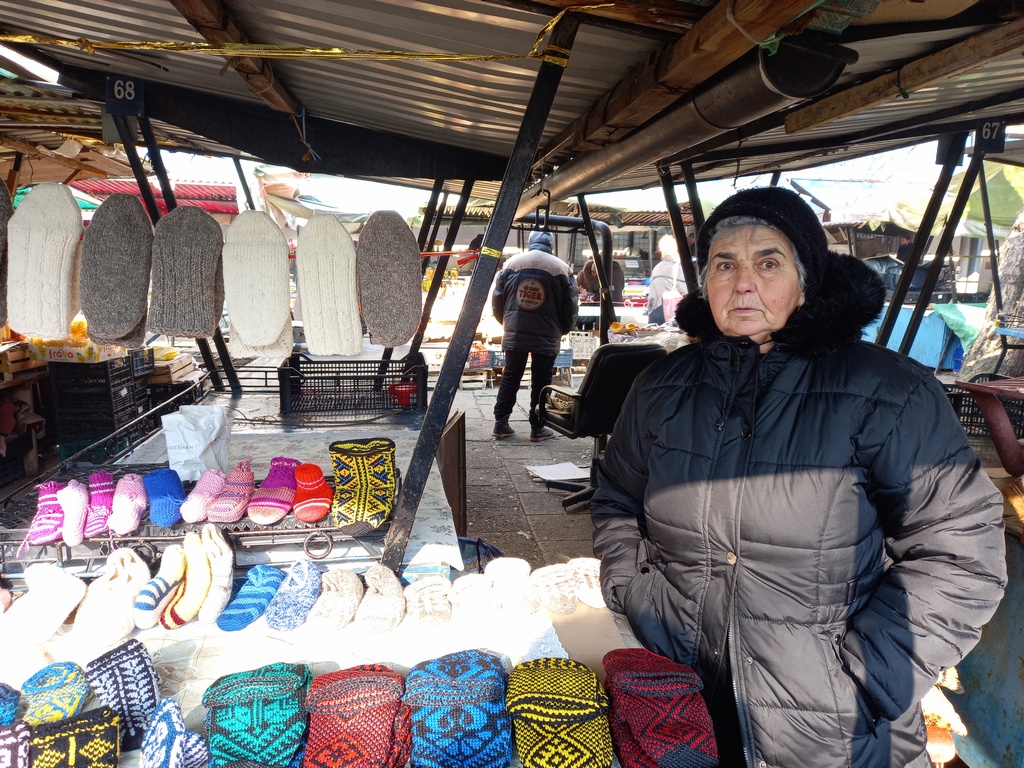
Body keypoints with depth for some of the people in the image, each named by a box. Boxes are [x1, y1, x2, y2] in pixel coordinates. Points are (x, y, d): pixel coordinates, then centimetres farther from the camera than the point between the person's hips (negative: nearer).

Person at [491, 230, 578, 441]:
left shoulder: (512, 263, 2)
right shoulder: (561, 268, -3)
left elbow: (496, 300, 6)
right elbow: (571, 307, -1)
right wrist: (562, 330, 14)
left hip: (514, 334, 2)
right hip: (547, 337, -2)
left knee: (510, 378, 12)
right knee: (541, 382, 6)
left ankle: (501, 424, 14)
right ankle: (537, 428, 11)